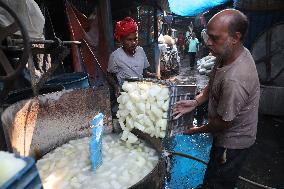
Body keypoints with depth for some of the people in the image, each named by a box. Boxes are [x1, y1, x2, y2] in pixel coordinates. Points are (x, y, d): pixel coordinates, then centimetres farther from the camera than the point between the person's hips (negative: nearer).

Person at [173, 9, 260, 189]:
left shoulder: (235, 80, -38)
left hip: (232, 142, -8)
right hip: (229, 135, 8)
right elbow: (213, 84, 6)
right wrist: (195, 102, -9)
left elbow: (223, 122, -26)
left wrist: (197, 130, -8)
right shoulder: (230, 53, -9)